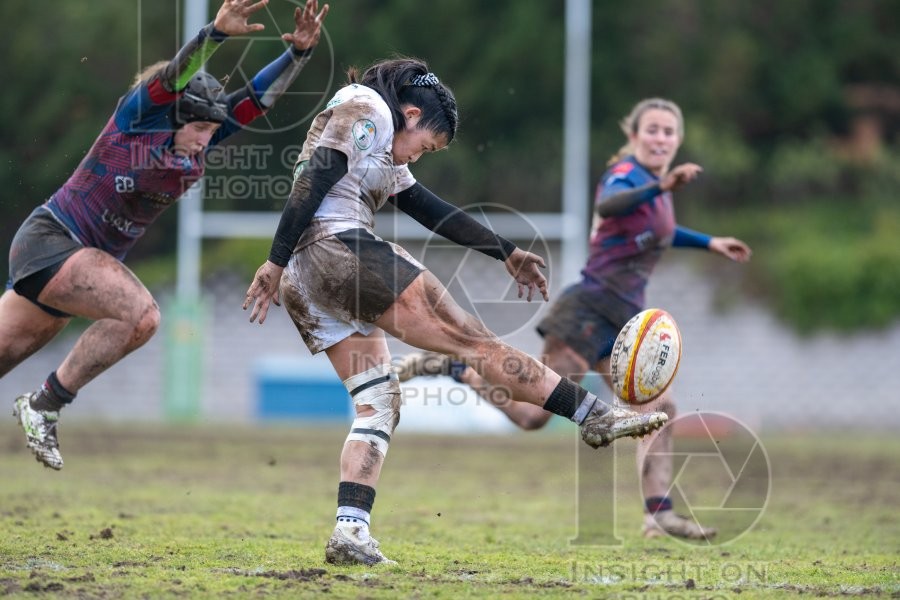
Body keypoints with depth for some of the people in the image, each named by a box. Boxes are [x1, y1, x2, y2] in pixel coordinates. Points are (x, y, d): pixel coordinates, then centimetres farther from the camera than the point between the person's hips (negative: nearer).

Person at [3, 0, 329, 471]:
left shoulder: (197, 145, 4)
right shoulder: (138, 116, -14)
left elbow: (260, 96, 0)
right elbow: (176, 74, -31)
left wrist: (299, 51, -14)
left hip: (84, 259, 8)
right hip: (50, 240, -8)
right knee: (139, 314, -26)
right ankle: (44, 406, -17)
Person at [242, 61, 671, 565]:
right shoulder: (366, 108, 0)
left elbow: (433, 211, 31)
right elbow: (312, 181, -12)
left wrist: (507, 252, 31)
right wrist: (276, 262, -18)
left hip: (304, 286, 10)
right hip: (340, 248, -10)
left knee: (379, 401, 6)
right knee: (472, 340, -8)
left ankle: (350, 532, -8)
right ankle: (596, 415, -6)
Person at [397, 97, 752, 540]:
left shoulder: (655, 185, 16)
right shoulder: (626, 174, -12)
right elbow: (609, 205, -38)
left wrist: (709, 243, 34)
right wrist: (661, 187, -54)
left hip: (623, 317, 9)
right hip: (590, 308, -9)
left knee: (660, 408, 1)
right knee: (533, 414, -10)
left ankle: (659, 514, 3)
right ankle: (450, 368, 5)